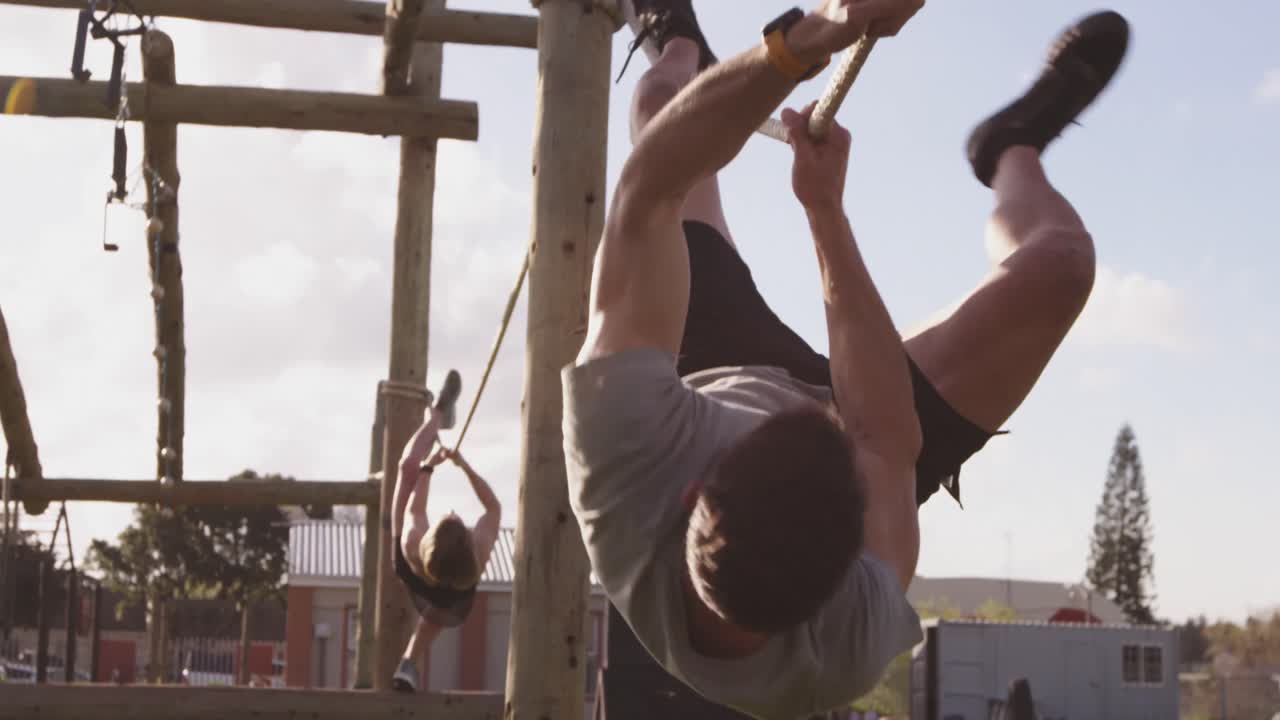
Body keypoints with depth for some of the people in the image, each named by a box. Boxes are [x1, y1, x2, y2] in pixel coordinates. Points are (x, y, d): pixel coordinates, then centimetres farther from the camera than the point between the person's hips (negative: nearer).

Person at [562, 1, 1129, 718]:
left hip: (718, 381, 2)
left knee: (664, 108, 8)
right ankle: (1014, 150, 32)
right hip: (865, 448, -1)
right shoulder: (854, 644, -49)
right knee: (1061, 261, -11)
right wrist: (826, 211, -36)